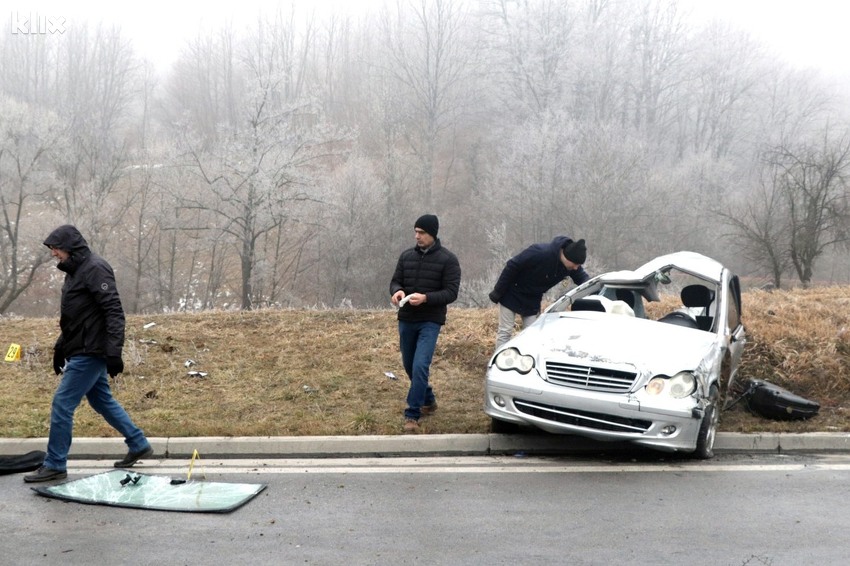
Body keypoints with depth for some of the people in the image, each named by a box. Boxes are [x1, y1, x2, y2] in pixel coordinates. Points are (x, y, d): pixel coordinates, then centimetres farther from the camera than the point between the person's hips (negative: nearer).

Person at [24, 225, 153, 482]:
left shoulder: (95, 269, -16)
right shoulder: (75, 271, 14)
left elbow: (114, 312, -21)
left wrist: (113, 352, -26)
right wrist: (60, 347, 23)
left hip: (90, 353, -10)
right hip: (83, 351, 10)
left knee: (62, 404, -5)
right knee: (102, 401, 17)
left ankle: (55, 465, 5)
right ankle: (139, 445, 27)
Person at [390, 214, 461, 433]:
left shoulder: (448, 259, -7)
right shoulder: (406, 256, 6)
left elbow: (451, 292, -11)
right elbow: (395, 281, 10)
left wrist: (425, 298, -27)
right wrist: (397, 291, -15)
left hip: (430, 322, -5)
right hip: (406, 320, 5)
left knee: (420, 366, -17)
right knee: (409, 365, 15)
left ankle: (412, 415, -9)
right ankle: (428, 400, 38)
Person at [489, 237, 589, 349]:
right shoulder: (539, 252, -35)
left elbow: (583, 278, -1)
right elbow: (512, 266, -27)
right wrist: (498, 292, -20)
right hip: (512, 296, -6)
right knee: (505, 332, -2)